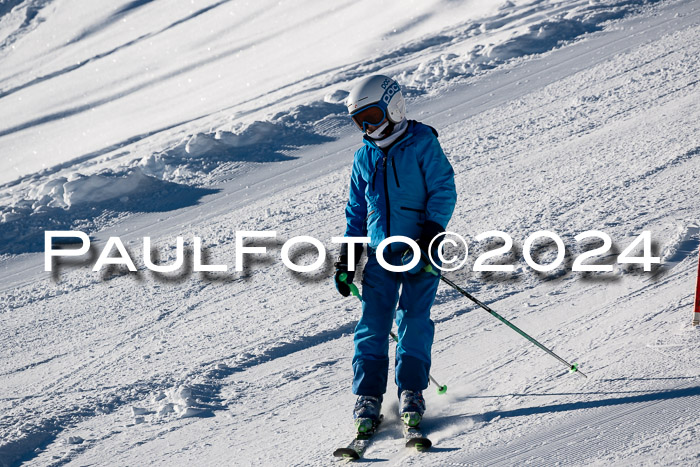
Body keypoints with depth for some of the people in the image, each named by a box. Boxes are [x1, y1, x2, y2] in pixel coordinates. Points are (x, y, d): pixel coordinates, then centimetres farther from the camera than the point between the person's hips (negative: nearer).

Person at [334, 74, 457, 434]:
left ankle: (411, 392, 2)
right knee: (373, 324, -4)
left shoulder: (422, 144, -4)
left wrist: (430, 234, -17)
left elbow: (443, 190, -7)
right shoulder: (364, 157, 12)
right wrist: (347, 259, 14)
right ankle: (368, 397, -1)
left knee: (414, 320, -8)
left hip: (420, 251, -4)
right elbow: (356, 211, 19)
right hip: (379, 252, 4)